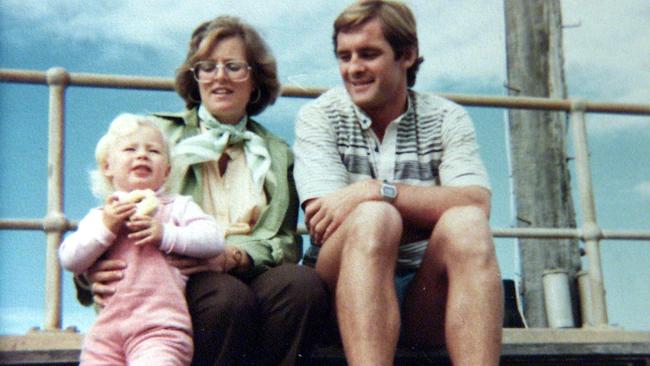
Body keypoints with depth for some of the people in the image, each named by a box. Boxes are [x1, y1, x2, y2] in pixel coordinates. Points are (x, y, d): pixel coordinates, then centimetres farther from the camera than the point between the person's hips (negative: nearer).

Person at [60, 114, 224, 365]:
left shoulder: (178, 206, 14)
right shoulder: (99, 216, 18)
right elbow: (69, 261, 6)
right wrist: (106, 228, -5)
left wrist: (165, 235, -10)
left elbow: (214, 240, 0)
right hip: (106, 328, 3)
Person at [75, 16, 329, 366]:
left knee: (304, 283, -30)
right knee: (228, 296, -35)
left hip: (249, 275, 2)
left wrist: (233, 256, -14)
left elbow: (286, 242, 9)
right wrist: (96, 267, -16)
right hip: (177, 283, -2)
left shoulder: (278, 154, 22)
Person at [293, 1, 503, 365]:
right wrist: (430, 209, -10)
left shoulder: (447, 119, 7)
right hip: (343, 287, -1)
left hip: (427, 293, 2)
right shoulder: (319, 117, 4)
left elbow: (478, 203, -12)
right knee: (374, 218, -32)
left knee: (468, 225, -28)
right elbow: (322, 219, -11)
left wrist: (377, 191, -22)